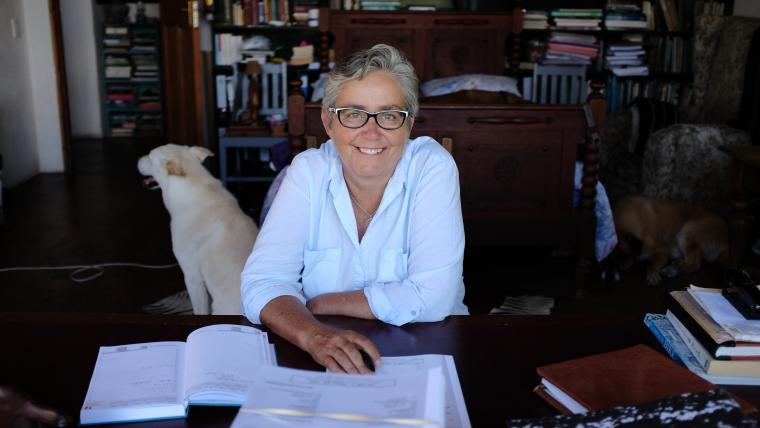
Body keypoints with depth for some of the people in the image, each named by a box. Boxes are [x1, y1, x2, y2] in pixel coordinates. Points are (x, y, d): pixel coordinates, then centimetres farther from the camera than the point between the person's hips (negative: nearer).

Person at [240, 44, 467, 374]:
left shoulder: (433, 168, -12)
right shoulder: (307, 171, -5)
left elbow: (431, 297, -19)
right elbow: (263, 283, -13)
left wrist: (315, 303, -13)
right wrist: (314, 334, -33)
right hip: (319, 358, 2)